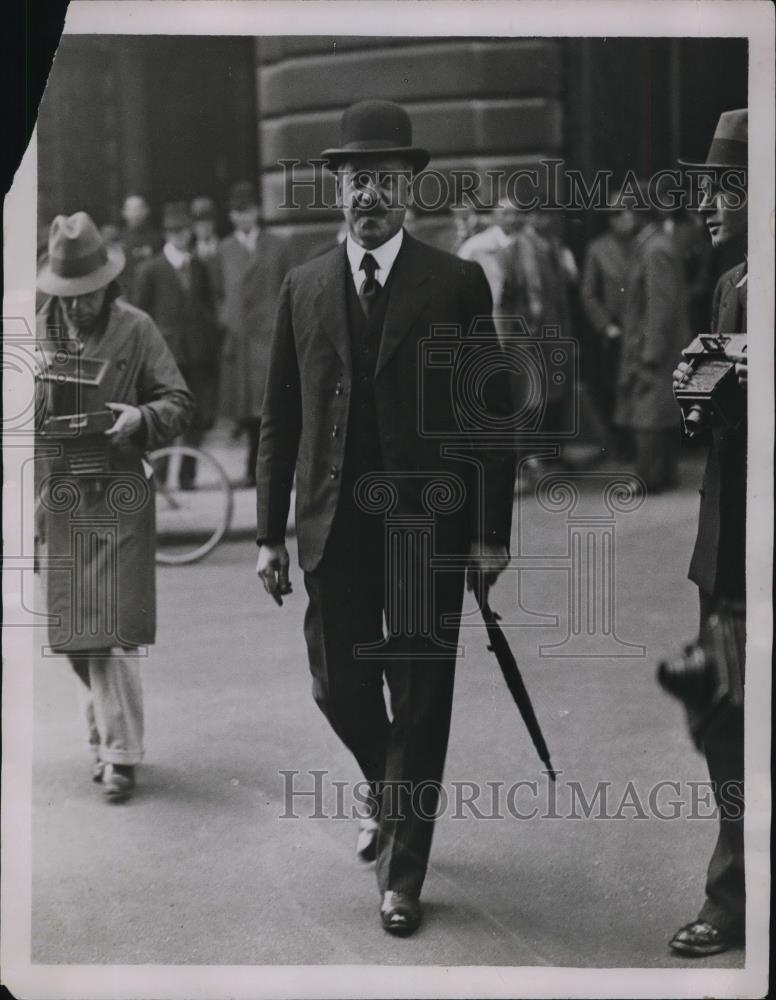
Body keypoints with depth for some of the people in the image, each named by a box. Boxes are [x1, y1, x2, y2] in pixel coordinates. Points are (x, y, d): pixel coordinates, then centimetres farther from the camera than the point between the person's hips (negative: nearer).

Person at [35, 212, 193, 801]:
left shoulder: (137, 330, -1)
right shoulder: (37, 332, 6)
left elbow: (178, 402, 2)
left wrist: (140, 420, -18)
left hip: (118, 498, -3)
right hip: (57, 502, 4)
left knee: (112, 632, -7)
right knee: (75, 636, 10)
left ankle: (120, 754, 0)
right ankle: (107, 735, 27)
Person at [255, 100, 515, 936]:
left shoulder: (457, 284, -1)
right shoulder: (303, 287, 8)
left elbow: (493, 412, -1)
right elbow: (279, 419, 9)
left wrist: (491, 533, -6)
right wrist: (269, 535, 5)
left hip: (429, 523, -2)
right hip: (333, 524, 3)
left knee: (421, 701, 2)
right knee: (339, 688, 7)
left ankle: (401, 875, 16)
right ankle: (389, 793, 39)